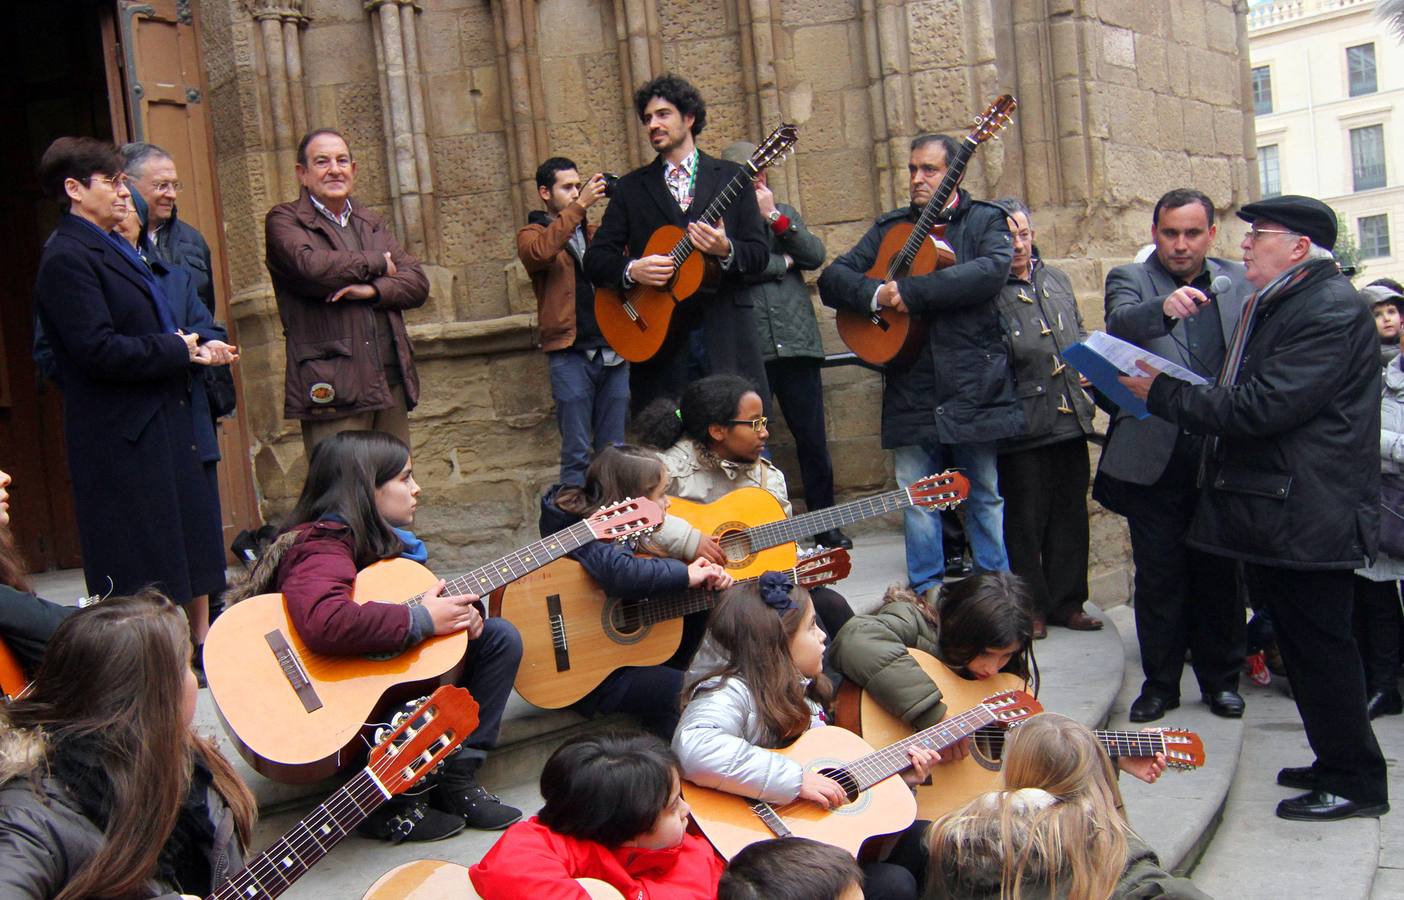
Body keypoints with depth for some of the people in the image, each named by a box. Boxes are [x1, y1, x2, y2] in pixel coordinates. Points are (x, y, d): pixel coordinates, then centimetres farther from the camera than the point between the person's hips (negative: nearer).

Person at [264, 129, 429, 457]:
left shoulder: (371, 223, 20)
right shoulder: (284, 220, 2)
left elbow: (418, 282, 10)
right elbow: (311, 267, -19)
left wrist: (373, 290, -11)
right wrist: (377, 263, -4)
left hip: (391, 382, 6)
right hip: (331, 389, -6)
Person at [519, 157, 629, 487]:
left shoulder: (596, 233, 21)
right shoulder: (533, 233, 6)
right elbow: (539, 252, -18)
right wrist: (579, 206, -22)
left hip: (613, 349, 4)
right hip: (571, 352, -4)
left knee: (615, 449, 8)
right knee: (576, 453, -2)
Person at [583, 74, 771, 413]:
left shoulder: (731, 178, 10)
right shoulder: (631, 187, 13)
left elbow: (759, 254, 5)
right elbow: (595, 258, 7)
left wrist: (726, 249, -16)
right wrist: (631, 270, -13)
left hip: (724, 331, 0)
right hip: (657, 337, 1)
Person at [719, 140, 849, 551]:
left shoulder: (785, 213, 16)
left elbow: (815, 255, 2)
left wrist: (774, 216, -8)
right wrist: (783, 262, -4)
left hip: (797, 345, 3)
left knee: (813, 440, 8)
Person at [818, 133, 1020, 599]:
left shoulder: (986, 220, 5)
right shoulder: (890, 228, 15)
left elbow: (992, 271, -16)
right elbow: (832, 278, 8)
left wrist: (911, 291, -18)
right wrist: (875, 293, -13)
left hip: (975, 389, -3)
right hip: (911, 393, 3)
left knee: (987, 497, 6)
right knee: (917, 500, 6)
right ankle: (927, 596, 18)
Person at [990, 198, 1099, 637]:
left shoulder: (1058, 281, 16)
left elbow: (1080, 335, 25)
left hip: (1071, 419, 7)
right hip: (1024, 426, -7)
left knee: (1070, 514, 13)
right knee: (1026, 519, 1)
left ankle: (1066, 603, 24)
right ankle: (1030, 608, 14)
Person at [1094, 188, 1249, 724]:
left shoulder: (1238, 281, 10)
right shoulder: (1130, 279, 2)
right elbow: (1120, 324, -21)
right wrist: (1164, 307, -40)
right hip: (1155, 454, -2)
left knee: (1219, 573, 11)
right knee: (1158, 575, 5)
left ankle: (1220, 679, 26)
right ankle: (1160, 682, 18)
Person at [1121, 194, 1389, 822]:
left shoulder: (1331, 310, -16)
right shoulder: (1271, 305, 16)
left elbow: (1261, 407, -23)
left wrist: (1162, 393, -15)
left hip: (1306, 516, -10)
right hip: (1273, 512, 10)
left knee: (1319, 645, -1)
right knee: (1302, 644, 17)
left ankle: (1355, 783, 12)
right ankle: (1338, 765, 29)